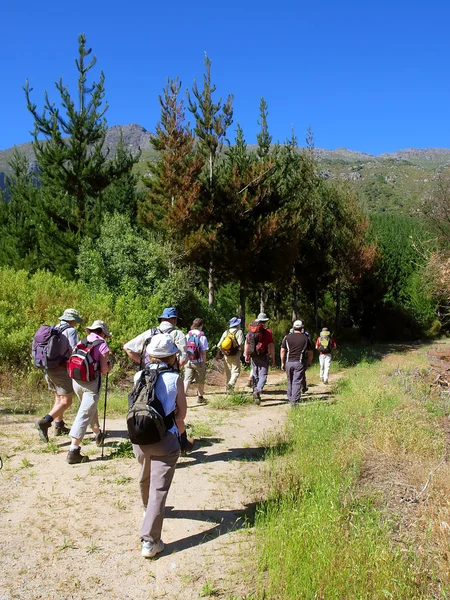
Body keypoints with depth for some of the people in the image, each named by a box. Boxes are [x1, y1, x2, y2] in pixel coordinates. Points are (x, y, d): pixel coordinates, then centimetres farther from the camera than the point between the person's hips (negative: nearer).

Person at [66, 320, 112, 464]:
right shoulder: (102, 345, -5)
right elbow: (104, 369, -9)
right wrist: (109, 366, 12)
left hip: (77, 380, 7)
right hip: (91, 382, -7)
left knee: (90, 408, 27)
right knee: (84, 415, -6)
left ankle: (98, 435, 47)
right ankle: (73, 451, -11)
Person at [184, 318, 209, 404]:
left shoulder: (187, 335, 2)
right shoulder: (202, 336, -9)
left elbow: (184, 349, 3)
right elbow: (203, 352, -10)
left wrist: (185, 361, 12)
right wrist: (204, 363, 1)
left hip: (188, 362, 2)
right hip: (199, 362, -2)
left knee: (187, 380, -1)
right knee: (200, 381, 15)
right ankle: (200, 397, 30)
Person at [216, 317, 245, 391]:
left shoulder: (226, 332, 10)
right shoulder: (239, 332, -6)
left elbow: (219, 344, 10)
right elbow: (241, 344, -18)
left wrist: (218, 354, 17)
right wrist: (242, 349, 2)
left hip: (226, 355, 5)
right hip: (235, 355, -5)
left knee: (228, 372, 15)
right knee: (236, 371, -1)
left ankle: (229, 389, 21)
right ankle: (231, 383, -24)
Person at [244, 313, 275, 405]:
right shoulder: (268, 332, -7)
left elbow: (246, 344, 7)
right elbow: (271, 346, -9)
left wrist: (246, 355, 16)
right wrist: (273, 358, -4)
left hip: (253, 356, 4)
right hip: (263, 356, -4)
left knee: (255, 375, 16)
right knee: (263, 375, -3)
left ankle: (256, 395, 23)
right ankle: (258, 390, -27)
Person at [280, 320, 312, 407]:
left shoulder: (287, 337, 3)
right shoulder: (305, 338, 3)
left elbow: (282, 351, 2)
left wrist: (282, 363, 9)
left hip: (289, 362, 2)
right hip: (299, 362, -2)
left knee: (290, 382, 16)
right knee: (297, 382, -3)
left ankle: (290, 399, 25)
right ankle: (294, 401, -10)